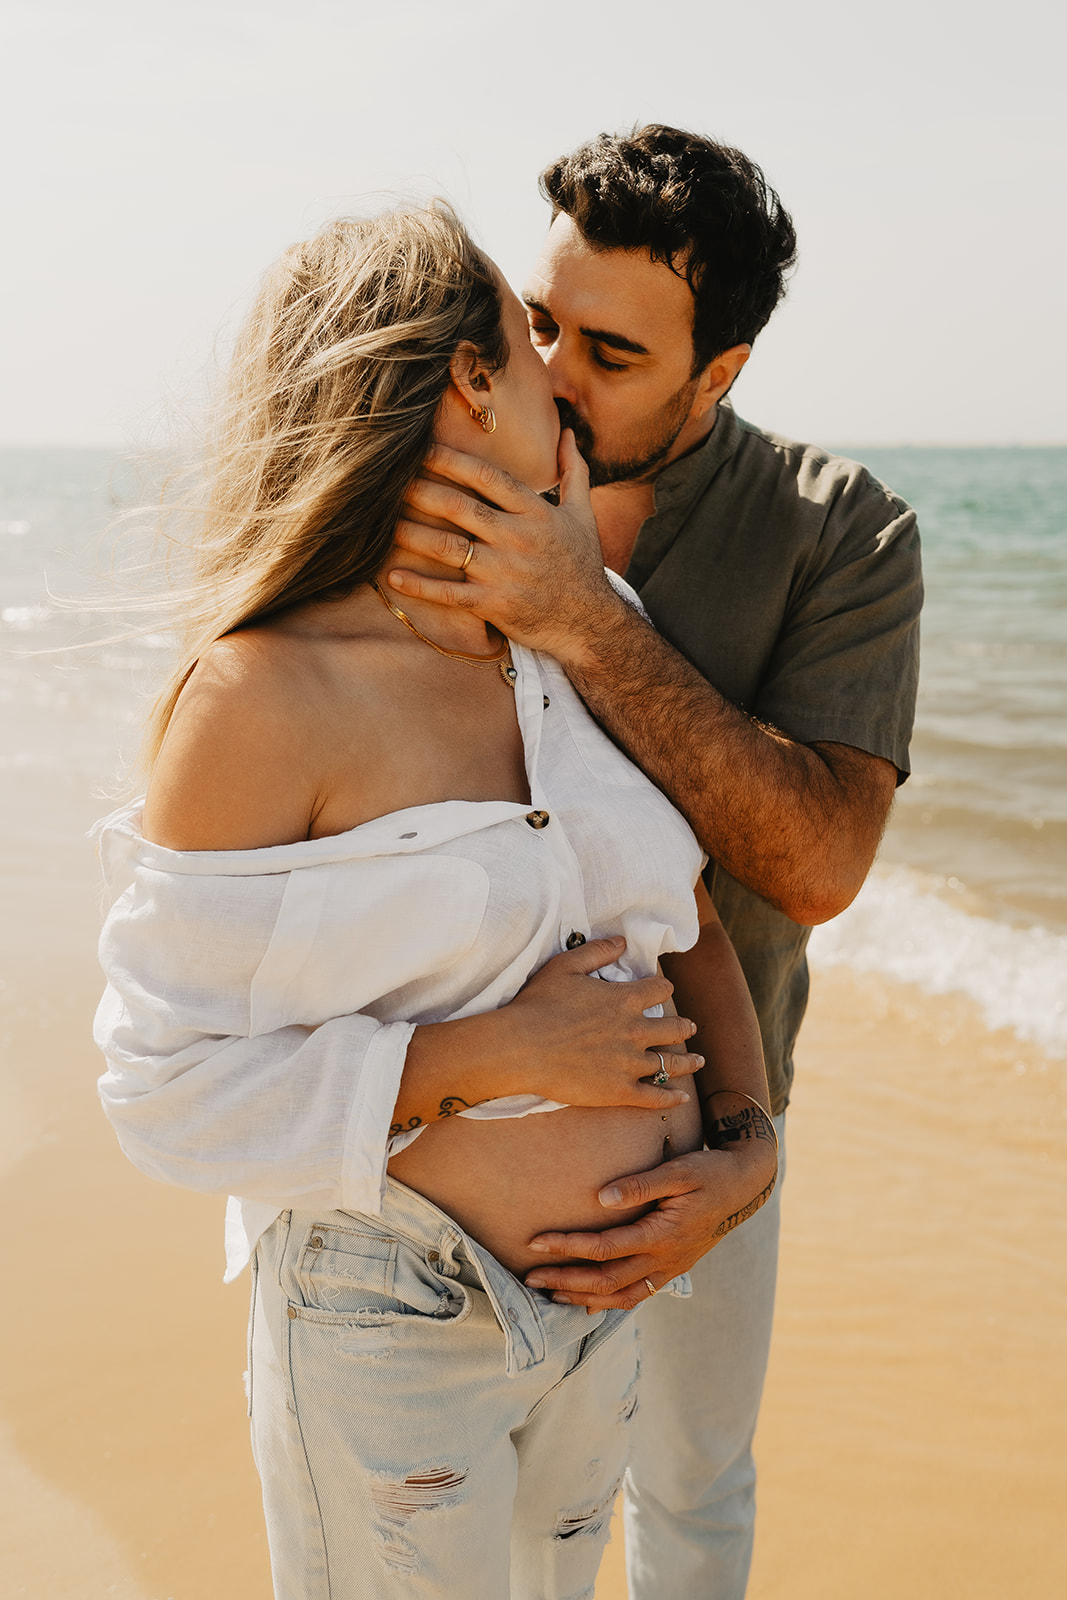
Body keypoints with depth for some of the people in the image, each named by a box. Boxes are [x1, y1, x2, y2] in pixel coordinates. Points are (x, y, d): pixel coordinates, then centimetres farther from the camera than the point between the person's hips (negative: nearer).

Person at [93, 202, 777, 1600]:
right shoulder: (261, 696, -20)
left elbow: (683, 917, 10)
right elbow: (170, 1086, -18)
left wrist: (749, 1137, -4)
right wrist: (482, 1059, -24)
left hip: (603, 1297, 7)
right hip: (389, 1322, -6)